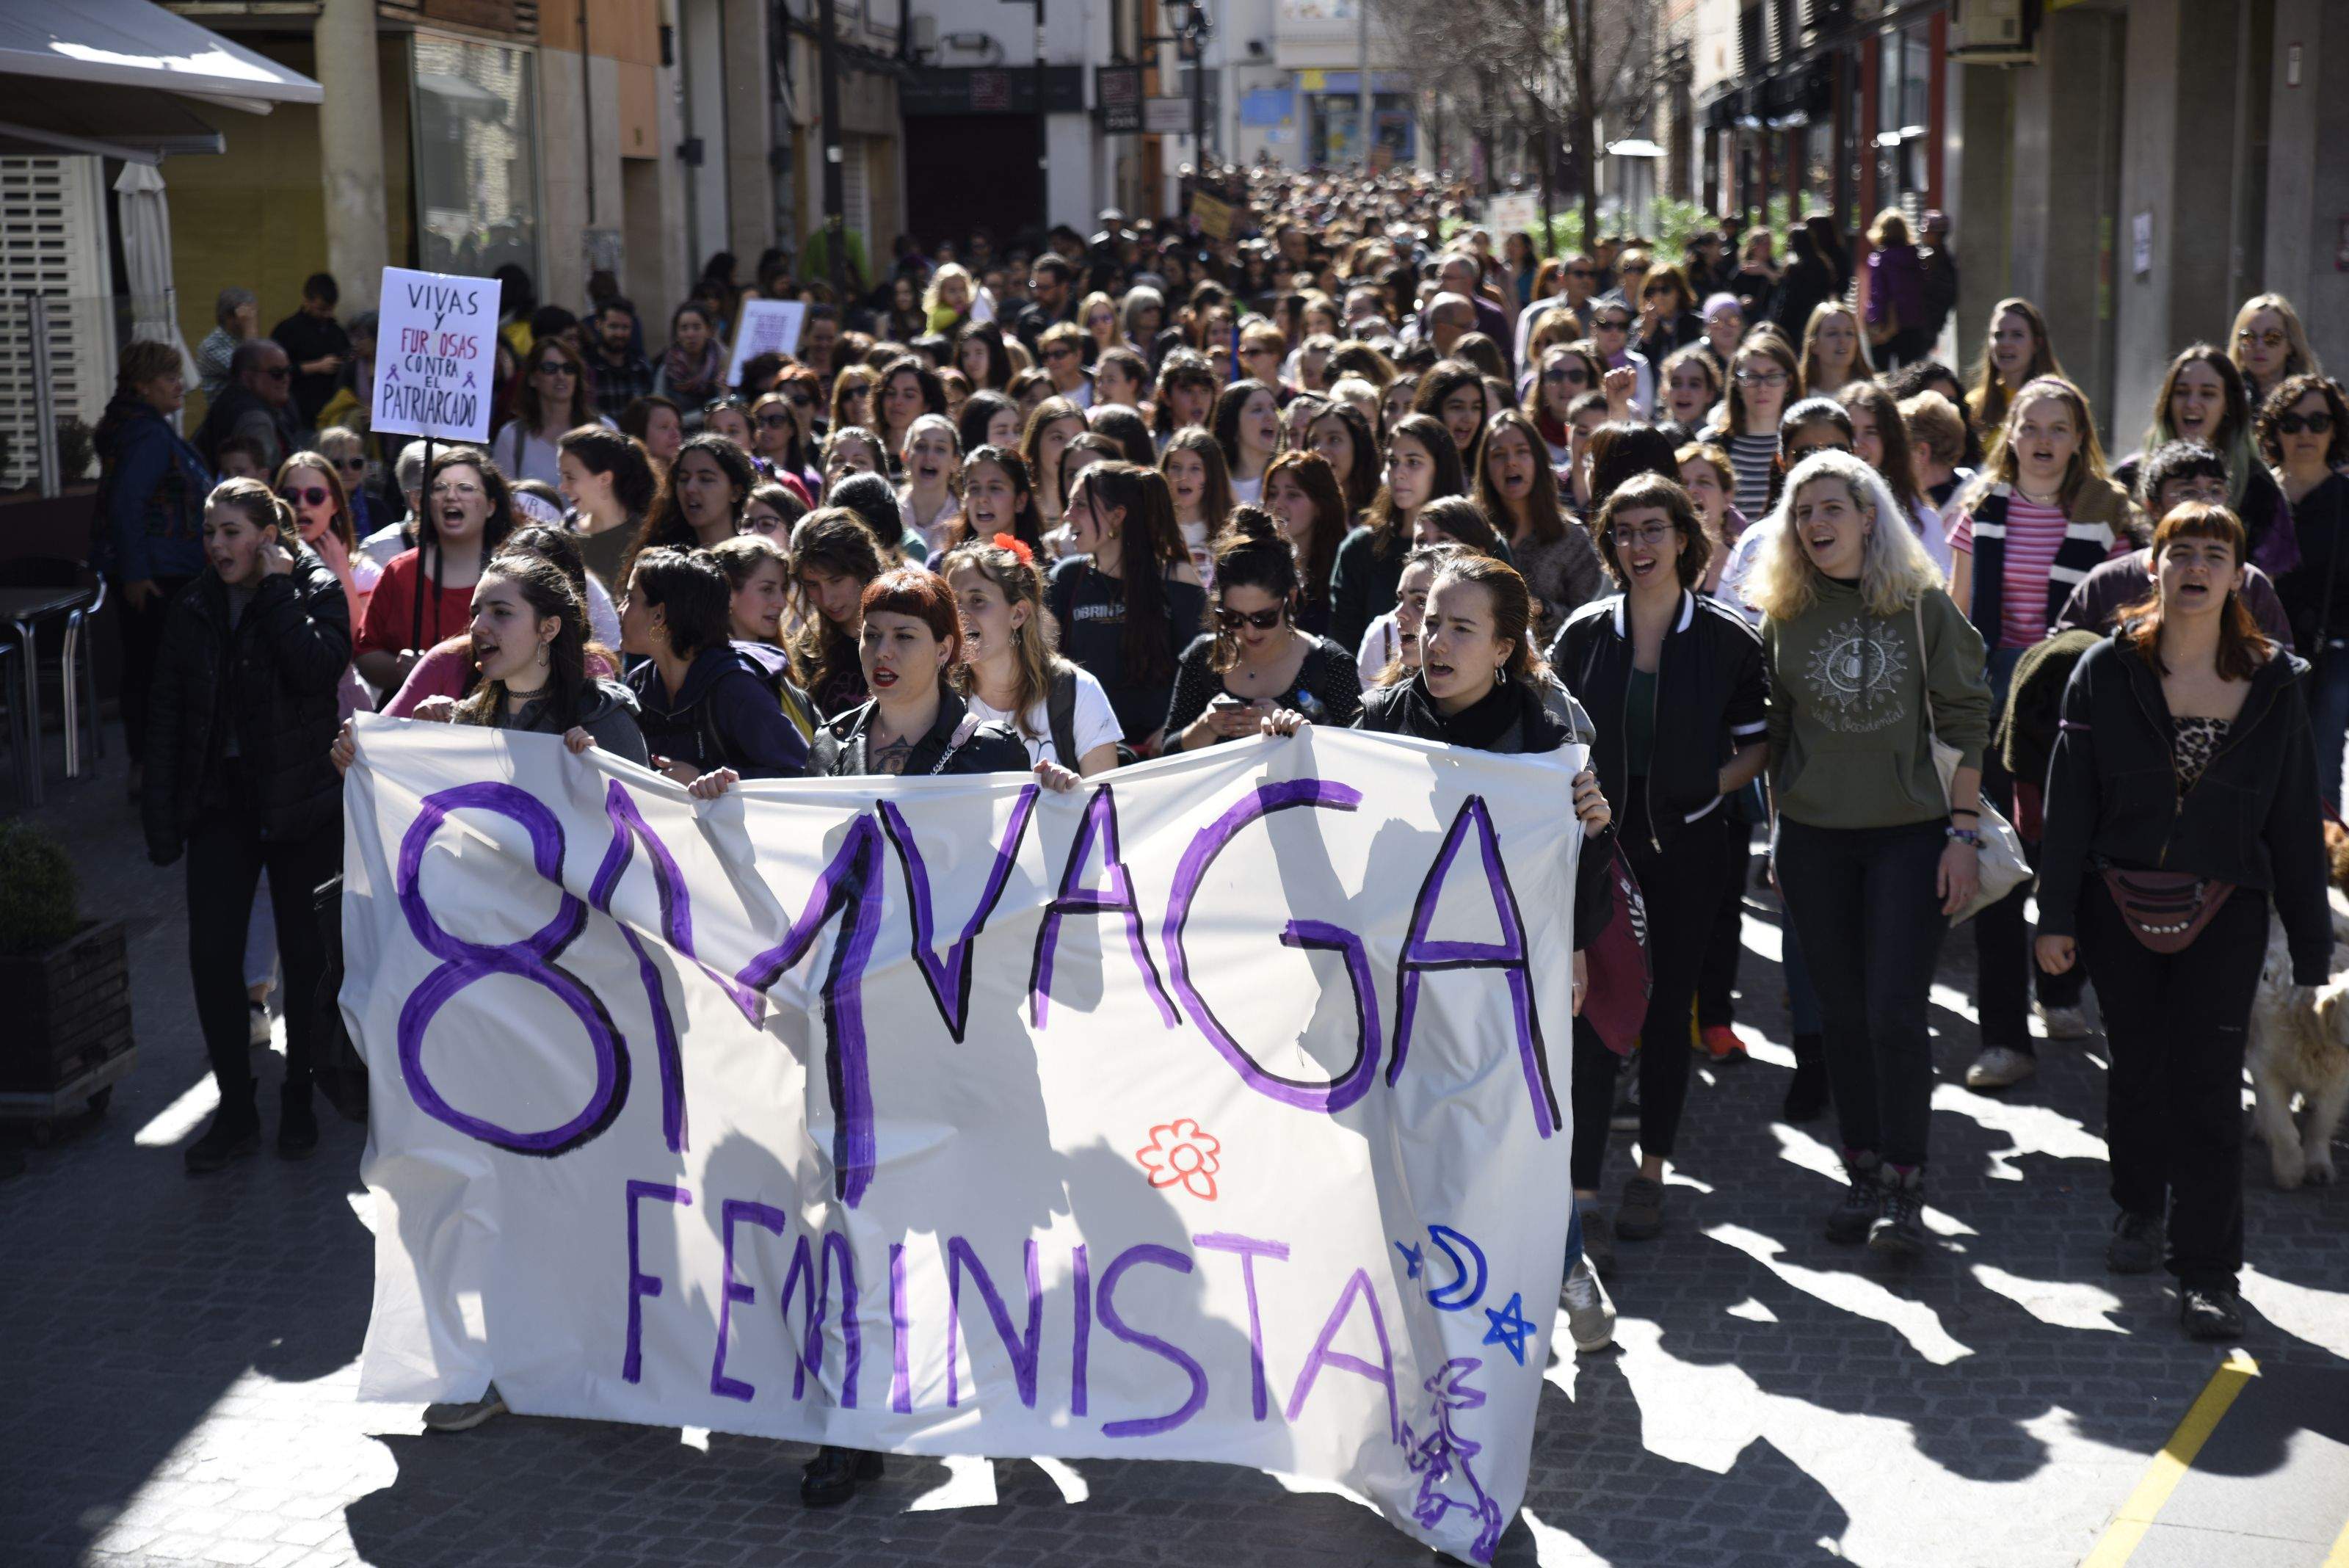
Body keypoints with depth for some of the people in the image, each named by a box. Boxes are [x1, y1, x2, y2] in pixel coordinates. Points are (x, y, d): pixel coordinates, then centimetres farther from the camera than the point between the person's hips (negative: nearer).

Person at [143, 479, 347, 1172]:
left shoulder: (317, 591, -4)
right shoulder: (193, 611, 7)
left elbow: (318, 666, -25)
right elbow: (167, 716, 8)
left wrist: (277, 589, -16)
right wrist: (162, 814, 2)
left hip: (301, 802, -3)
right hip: (221, 801, 3)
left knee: (305, 955, 6)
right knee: (212, 954, -5)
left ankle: (300, 1101, 22)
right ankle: (235, 1112, 6)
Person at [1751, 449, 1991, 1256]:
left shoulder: (1923, 606, -2)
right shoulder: (1784, 615, 5)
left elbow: (1965, 725, -1)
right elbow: (1773, 733, 11)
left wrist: (1962, 832, -6)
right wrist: (1776, 827, 7)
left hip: (1910, 833, -2)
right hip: (1814, 837, 3)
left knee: (1895, 1012, -9)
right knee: (1843, 1013, 8)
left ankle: (1904, 1185, 2)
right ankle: (1862, 1174, 19)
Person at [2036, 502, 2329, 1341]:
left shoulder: (2274, 683, 1)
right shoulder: (2107, 670, -1)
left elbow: (2296, 822, 4)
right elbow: (2069, 798, 0)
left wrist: (2312, 945, 4)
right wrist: (2057, 915, -3)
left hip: (2225, 915, -1)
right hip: (2121, 906, 1)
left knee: (2207, 1083, -4)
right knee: (2136, 1067, 14)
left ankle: (2208, 1270, 4)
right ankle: (2139, 1208, 37)